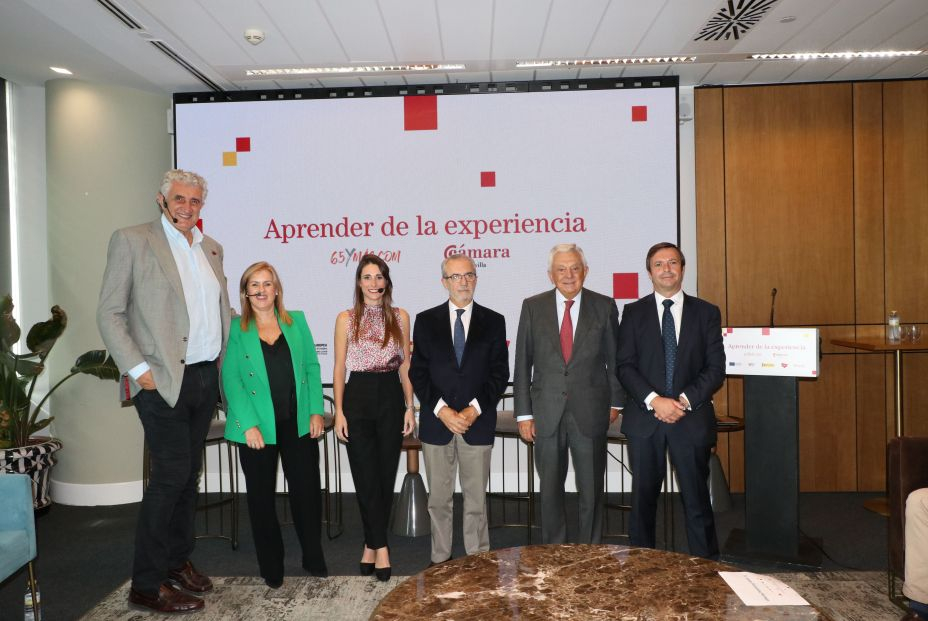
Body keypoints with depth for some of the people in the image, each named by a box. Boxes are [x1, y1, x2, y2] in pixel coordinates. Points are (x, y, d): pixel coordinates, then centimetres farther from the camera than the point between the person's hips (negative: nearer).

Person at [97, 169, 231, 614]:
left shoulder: (210, 247, 14)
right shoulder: (131, 241, -4)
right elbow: (109, 314, -7)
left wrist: (229, 360, 10)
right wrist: (139, 369, -14)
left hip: (206, 377, 6)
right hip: (163, 380, -6)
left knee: (189, 474, 14)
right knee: (171, 475, -6)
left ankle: (177, 561, 29)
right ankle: (146, 584, 8)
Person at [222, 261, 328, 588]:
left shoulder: (297, 321, 6)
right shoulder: (235, 329, -1)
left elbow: (312, 367, 6)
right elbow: (231, 379, -6)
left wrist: (316, 411, -2)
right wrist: (249, 424, -14)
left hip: (298, 423, 2)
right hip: (257, 427, -1)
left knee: (307, 490, 7)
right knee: (262, 496, 10)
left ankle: (313, 558, 27)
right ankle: (271, 567, 26)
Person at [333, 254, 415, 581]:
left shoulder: (400, 316, 6)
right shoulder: (346, 318, 2)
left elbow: (405, 365, 7)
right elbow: (339, 368, 2)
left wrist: (410, 407, 1)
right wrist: (339, 412, -5)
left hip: (391, 397, 1)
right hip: (359, 397, -1)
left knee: (385, 476, 7)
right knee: (366, 478, 0)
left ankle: (372, 544, 22)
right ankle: (380, 547, 10)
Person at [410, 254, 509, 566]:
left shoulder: (494, 321, 4)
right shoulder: (426, 320, 5)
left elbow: (499, 373, 1)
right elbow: (418, 373, 1)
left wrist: (474, 409, -11)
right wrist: (441, 410, -11)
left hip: (478, 422, 0)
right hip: (436, 422, 1)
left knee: (476, 499, 7)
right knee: (438, 499, 10)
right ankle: (440, 560, 23)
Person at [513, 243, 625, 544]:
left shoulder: (604, 307, 1)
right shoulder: (533, 307, 1)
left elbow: (614, 359, 8)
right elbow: (522, 363, 1)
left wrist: (615, 402, 10)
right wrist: (523, 413, -1)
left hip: (590, 413, 0)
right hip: (547, 414, 1)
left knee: (591, 490, 10)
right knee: (550, 490, 12)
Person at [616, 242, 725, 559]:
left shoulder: (707, 312, 7)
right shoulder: (634, 312, 6)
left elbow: (716, 368, 2)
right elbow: (625, 366, -1)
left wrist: (685, 400, -11)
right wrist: (654, 400, -14)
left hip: (692, 418, 0)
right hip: (645, 419, 0)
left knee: (697, 499, 5)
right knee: (643, 499, 8)